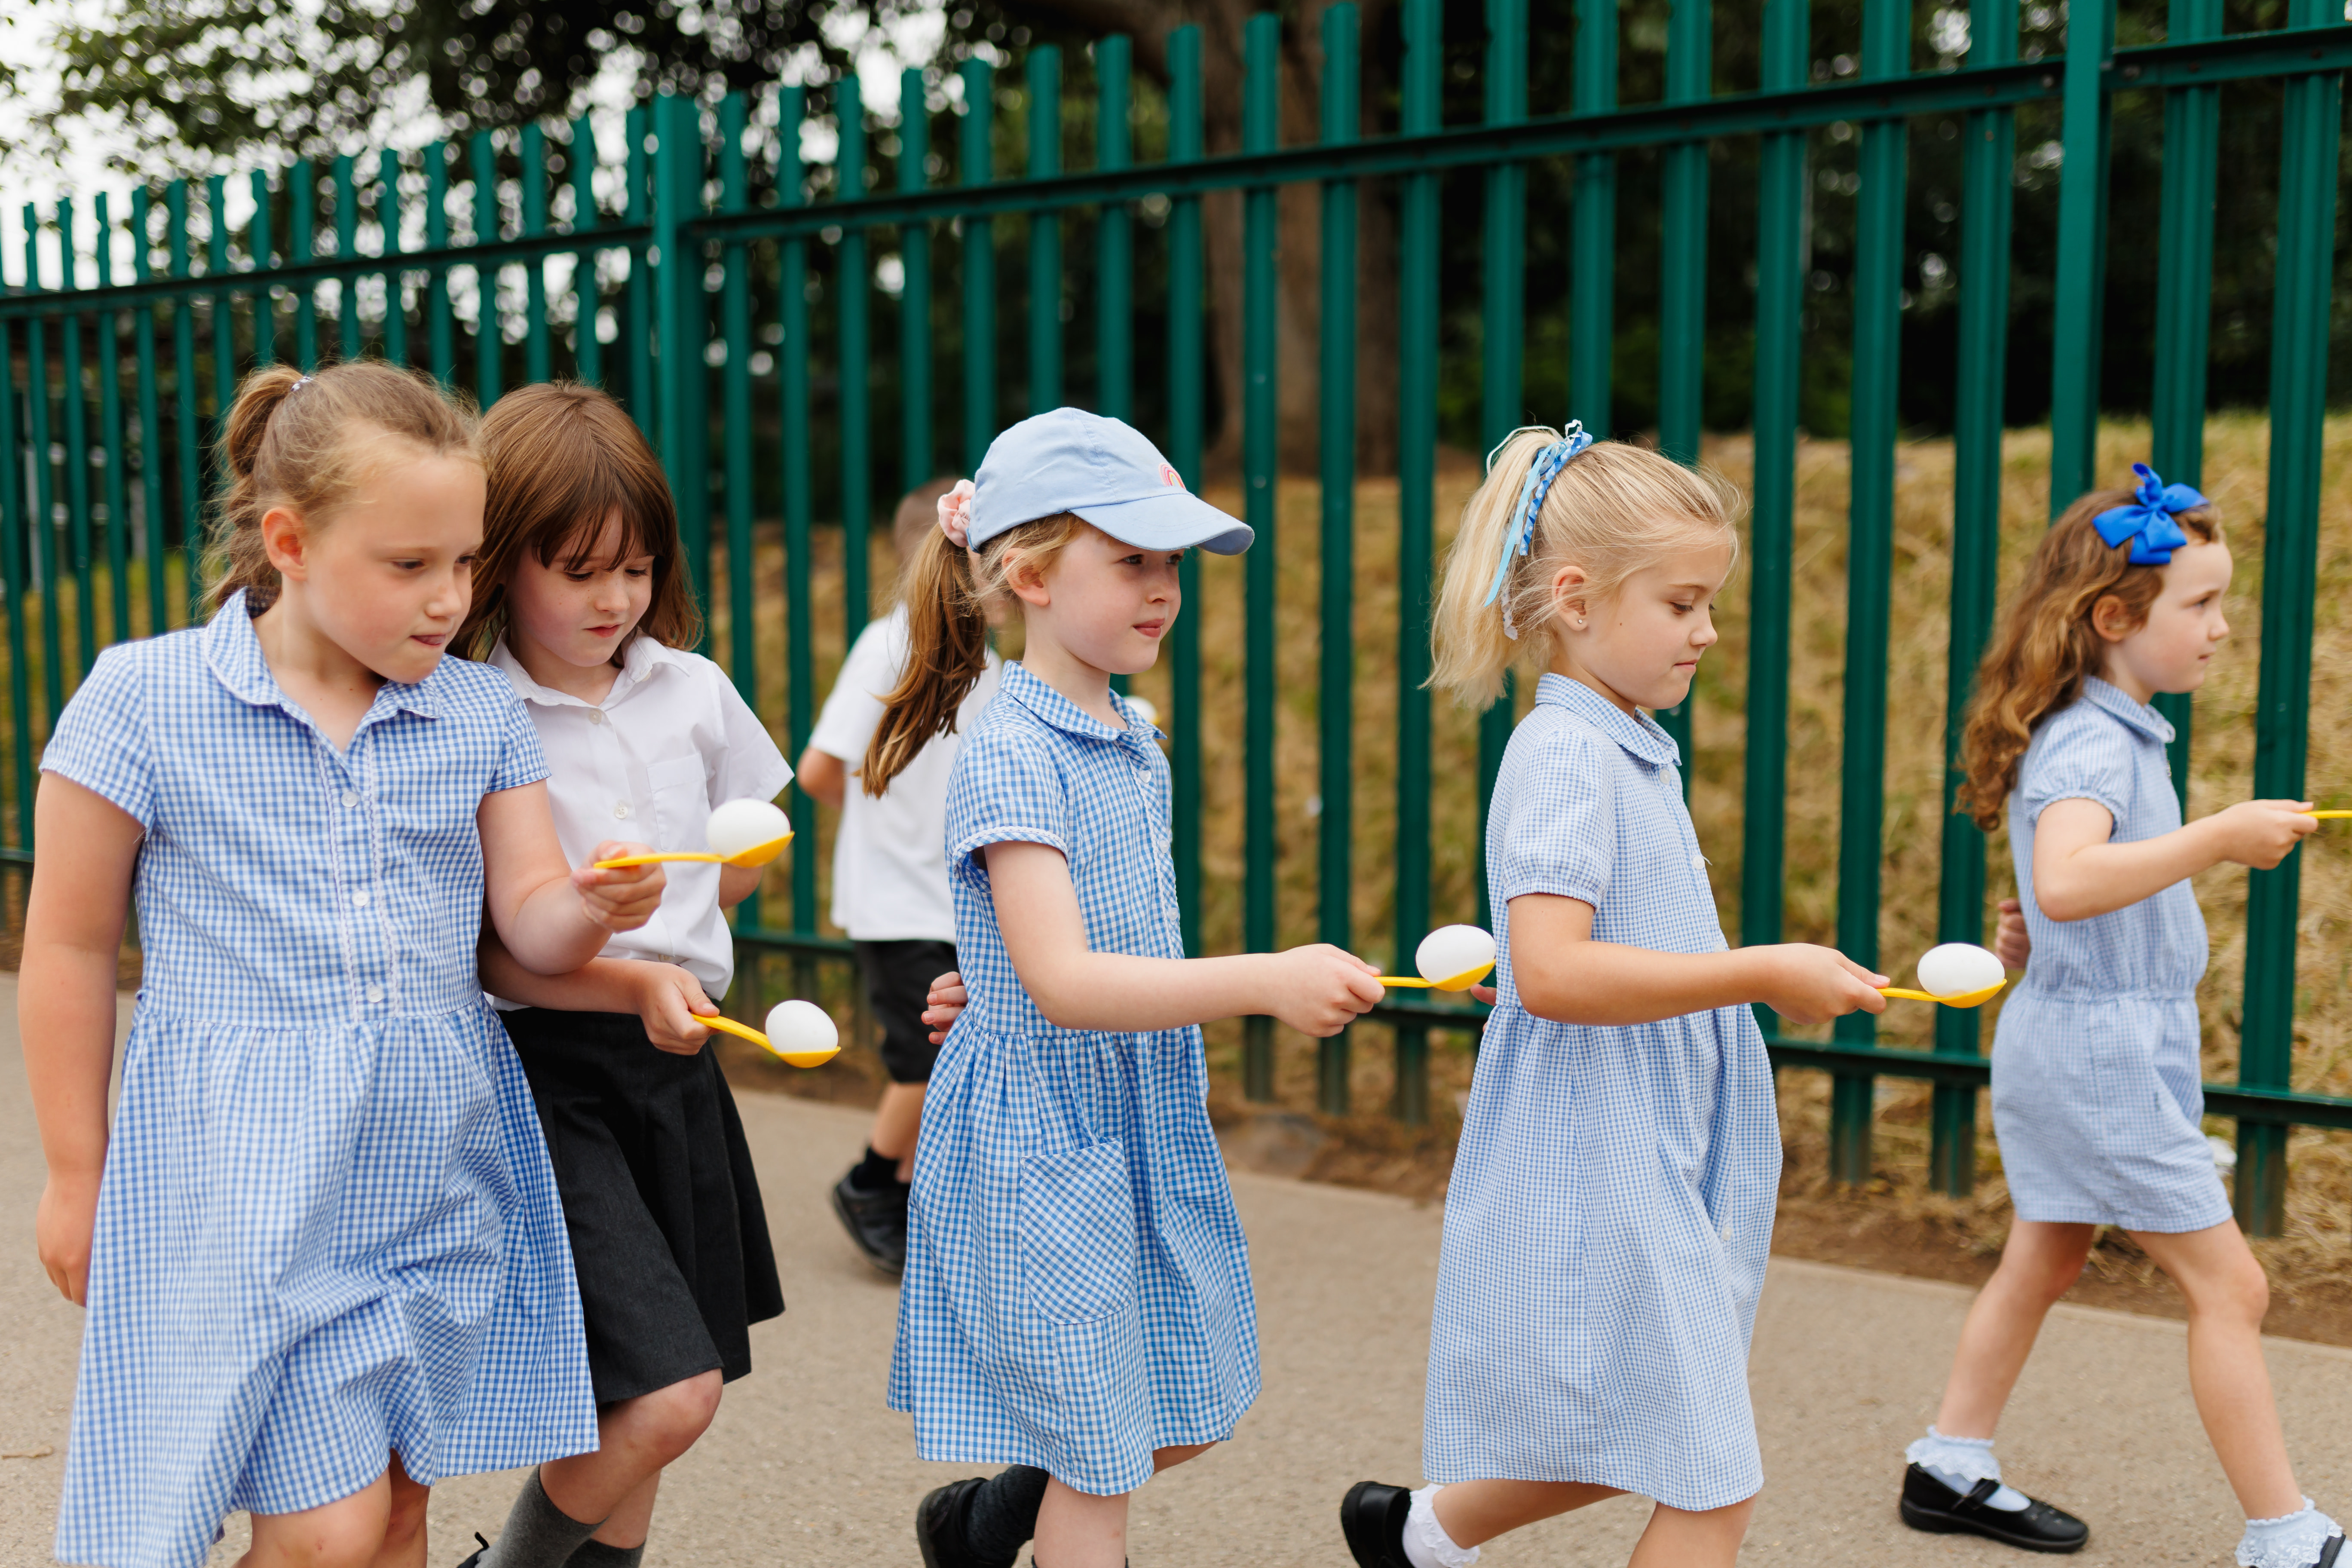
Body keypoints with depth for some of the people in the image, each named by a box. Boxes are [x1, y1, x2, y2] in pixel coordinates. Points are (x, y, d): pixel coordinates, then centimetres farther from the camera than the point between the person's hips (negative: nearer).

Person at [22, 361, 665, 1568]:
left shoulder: (483, 714, 4)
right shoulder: (143, 699, -7)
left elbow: (529, 922, 4)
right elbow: (71, 946, 0)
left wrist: (593, 908, -20)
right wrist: (76, 1175, 5)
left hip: (439, 1170, 4)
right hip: (245, 1174, -4)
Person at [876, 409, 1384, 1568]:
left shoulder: (1135, 744, 7)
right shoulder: (1010, 756, -19)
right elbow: (1062, 982, -28)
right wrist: (1267, 980, -33)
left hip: (1146, 1128, 8)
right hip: (1041, 1139, -8)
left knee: (1185, 1416, 17)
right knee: (1098, 1463, 3)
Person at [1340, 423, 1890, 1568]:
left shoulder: (1631, 751, 12)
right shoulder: (1565, 754, -18)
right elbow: (1552, 972, -30)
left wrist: (1784, 978, 14)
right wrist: (1764, 974, -24)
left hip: (1653, 1163, 10)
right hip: (1597, 1172, -10)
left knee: (1622, 1453, 21)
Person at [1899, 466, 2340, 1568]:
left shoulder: (2110, 731, 11)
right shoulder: (2094, 745, -21)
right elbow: (2063, 882, -40)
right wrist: (2219, 838, -37)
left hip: (2064, 1047, 10)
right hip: (2102, 1048, -10)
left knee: (2043, 1263, 18)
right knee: (2228, 1284, -2)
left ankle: (1952, 1469, 29)